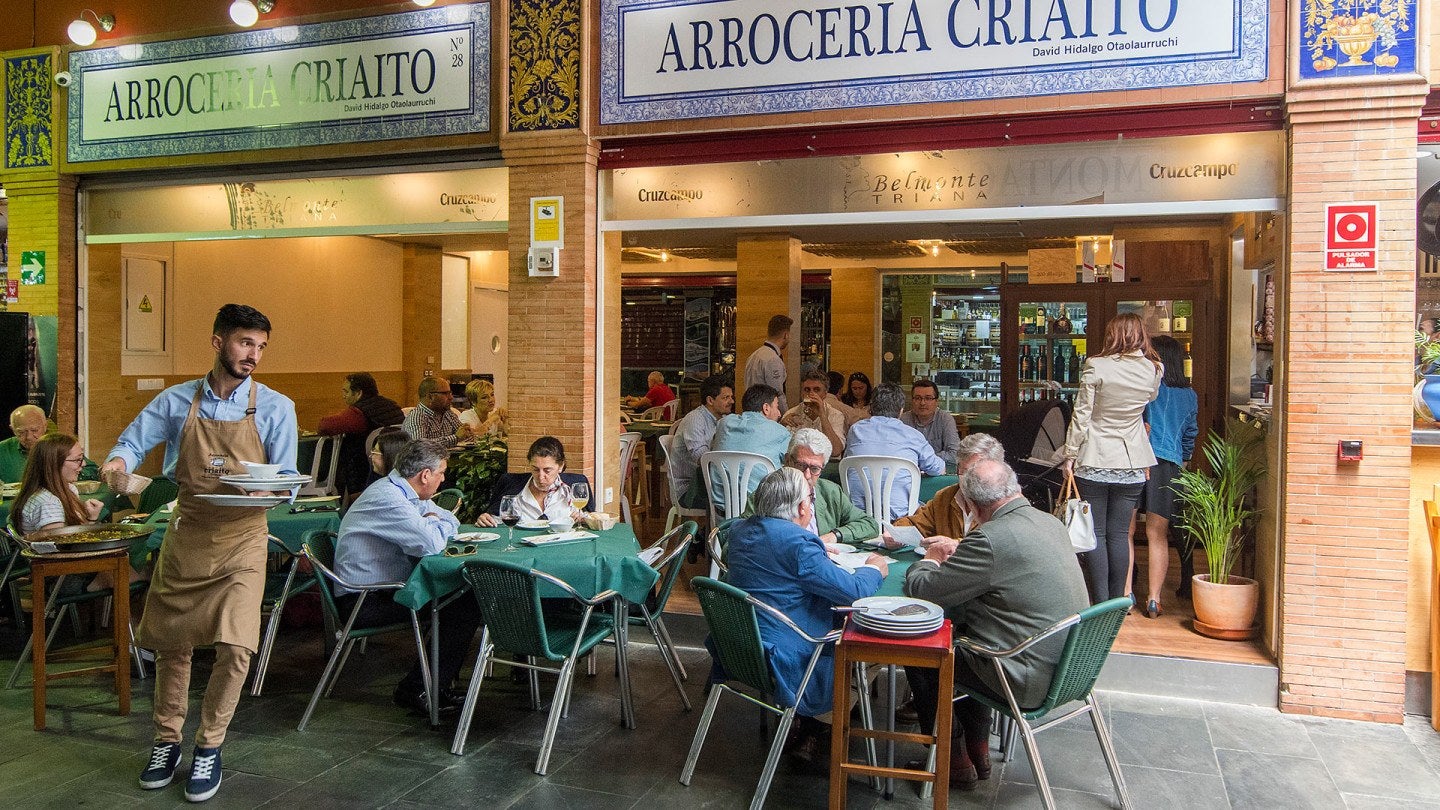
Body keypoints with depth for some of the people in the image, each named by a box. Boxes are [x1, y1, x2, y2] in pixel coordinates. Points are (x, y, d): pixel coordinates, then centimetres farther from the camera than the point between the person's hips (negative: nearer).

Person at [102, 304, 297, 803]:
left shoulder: (275, 409, -3)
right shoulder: (176, 401, 3)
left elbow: (287, 480, -2)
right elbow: (134, 441, 8)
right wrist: (119, 460, -15)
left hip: (241, 539, -2)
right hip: (185, 535, 2)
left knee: (235, 646, -10)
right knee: (171, 644, 11)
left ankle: (209, 747, 11)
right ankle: (166, 741, 31)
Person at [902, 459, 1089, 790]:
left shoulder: (991, 538, -25)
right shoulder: (1050, 522, 3)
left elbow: (921, 591, -15)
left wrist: (930, 560, 5)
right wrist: (959, 551, 21)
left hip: (1029, 681, -9)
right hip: (1068, 667, 9)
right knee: (962, 622, 28)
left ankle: (955, 760, 22)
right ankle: (978, 753, 35)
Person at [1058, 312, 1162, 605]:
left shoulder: (1096, 366, -11)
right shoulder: (1153, 370, 0)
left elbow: (1081, 414, -10)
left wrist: (1070, 454, -3)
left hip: (1094, 462, -3)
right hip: (1132, 464, 4)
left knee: (1095, 534, 3)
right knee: (1119, 534, 9)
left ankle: (1100, 603, 3)